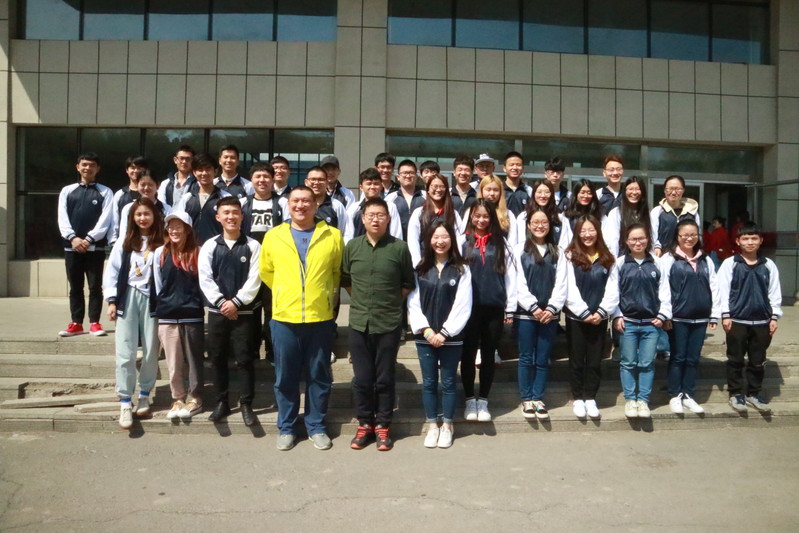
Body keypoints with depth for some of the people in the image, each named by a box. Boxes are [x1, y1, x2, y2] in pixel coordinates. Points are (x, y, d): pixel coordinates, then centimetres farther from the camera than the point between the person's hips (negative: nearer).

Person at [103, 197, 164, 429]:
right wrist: (112, 300, 0)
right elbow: (112, 272, 7)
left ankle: (144, 396, 22)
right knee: (125, 352, -2)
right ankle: (125, 403, 2)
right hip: (128, 298, 1)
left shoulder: (161, 244, 1)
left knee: (151, 351, 5)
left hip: (152, 299, -1)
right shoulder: (124, 242, 8)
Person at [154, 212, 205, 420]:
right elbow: (157, 285, 7)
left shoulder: (197, 253, -3)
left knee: (194, 359, 7)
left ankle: (195, 399, 19)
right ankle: (178, 399, 20)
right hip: (167, 316, 2)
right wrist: (165, 305, 6)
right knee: (173, 361, 8)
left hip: (192, 315, -2)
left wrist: (198, 304, -1)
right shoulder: (160, 253, 3)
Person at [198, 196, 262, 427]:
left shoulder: (252, 246, 0)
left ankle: (246, 404, 11)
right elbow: (205, 279, -2)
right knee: (218, 358, 7)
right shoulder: (209, 246, 5)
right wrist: (221, 302, -11)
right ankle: (222, 402, 21)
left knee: (244, 359, -1)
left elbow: (254, 280, -6)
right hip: (217, 310, 2)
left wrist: (236, 302, -12)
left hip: (244, 311, -2)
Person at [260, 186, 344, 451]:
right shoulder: (273, 236, 4)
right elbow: (266, 272, 15)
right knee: (285, 377, 9)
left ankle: (317, 427, 25)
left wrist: (329, 294, 9)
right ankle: (286, 428, 25)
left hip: (321, 318, 0)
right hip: (284, 318, 1)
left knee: (319, 377, 9)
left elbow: (339, 271, 11)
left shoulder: (333, 236, 0)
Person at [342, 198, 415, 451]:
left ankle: (383, 425, 23)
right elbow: (345, 280, 14)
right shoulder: (352, 246, 3)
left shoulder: (399, 247, -4)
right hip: (359, 323, 2)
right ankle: (364, 424, 25)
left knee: (385, 378, 8)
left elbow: (408, 284, 6)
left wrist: (391, 300, 2)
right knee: (362, 378, 10)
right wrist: (362, 299, 9)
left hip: (389, 323, -2)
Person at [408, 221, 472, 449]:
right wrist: (426, 330, -10)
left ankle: (447, 426, 22)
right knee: (429, 383, 9)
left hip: (451, 337, -2)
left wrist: (444, 332, -12)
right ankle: (432, 426, 22)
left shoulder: (461, 270, -1)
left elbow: (462, 306, -7)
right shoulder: (420, 269, 5)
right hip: (425, 337, 2)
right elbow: (413, 304, 1)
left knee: (448, 382, 8)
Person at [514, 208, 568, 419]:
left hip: (550, 313, 2)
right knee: (526, 358, 3)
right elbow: (519, 283, -5)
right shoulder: (520, 249, 2)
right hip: (526, 312, -2)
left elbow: (561, 284, 2)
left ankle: (538, 398, 16)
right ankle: (527, 399, 13)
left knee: (543, 359, 7)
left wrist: (551, 308, -10)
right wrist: (534, 307, -12)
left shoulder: (557, 252, 10)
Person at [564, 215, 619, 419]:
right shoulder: (571, 256, -4)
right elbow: (570, 289, -10)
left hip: (599, 317, 3)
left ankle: (590, 398, 21)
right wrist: (584, 313, -13)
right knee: (577, 359, 6)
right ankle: (577, 398, 18)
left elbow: (612, 289, 2)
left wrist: (601, 312, -9)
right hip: (575, 317, -2)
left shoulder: (607, 258, 6)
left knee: (595, 360, 8)